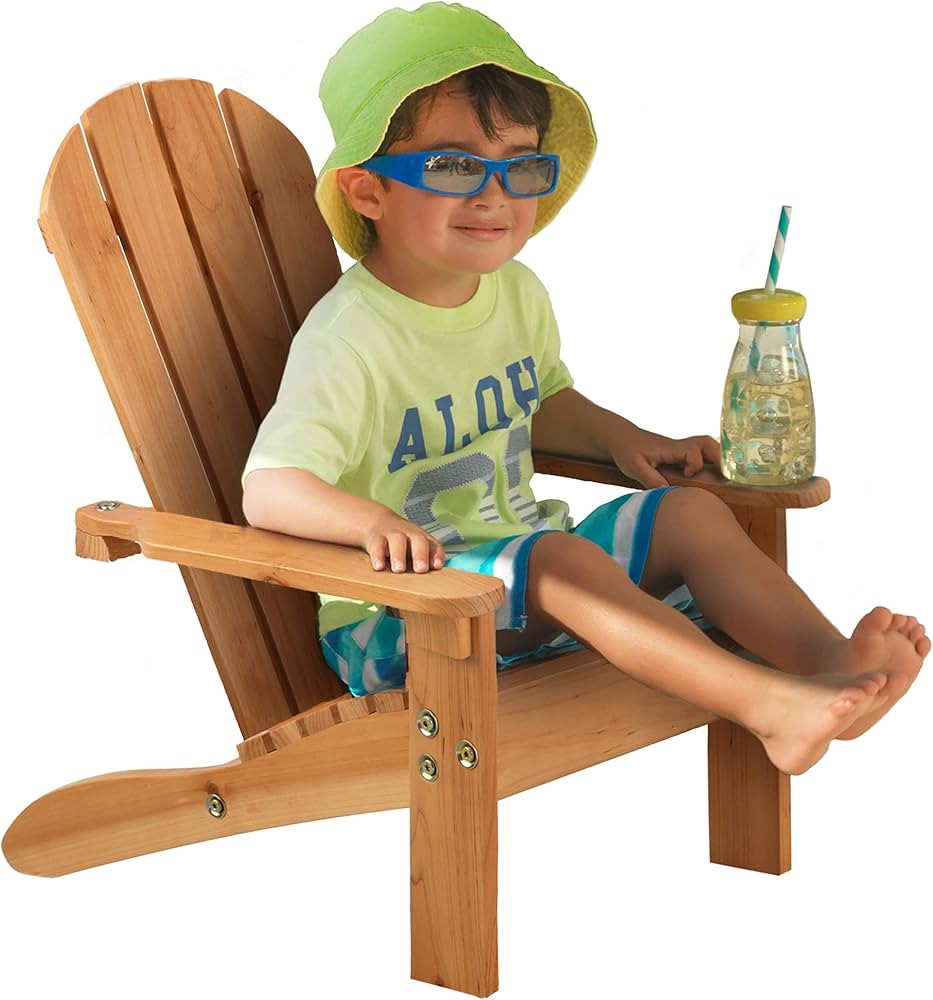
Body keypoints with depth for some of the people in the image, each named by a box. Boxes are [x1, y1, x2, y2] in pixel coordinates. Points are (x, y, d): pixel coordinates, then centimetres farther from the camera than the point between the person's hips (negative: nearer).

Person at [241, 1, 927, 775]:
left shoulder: (518, 296, 5)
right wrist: (371, 521, -49)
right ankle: (771, 706, -43)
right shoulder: (350, 341, -21)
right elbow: (269, 488, -29)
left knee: (692, 512, -6)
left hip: (525, 566, 9)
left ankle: (833, 660, -25)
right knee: (560, 557, -33)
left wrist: (622, 440, 6)